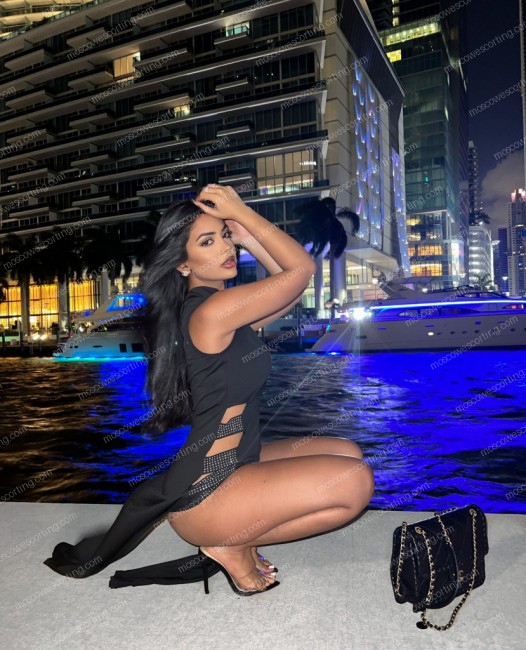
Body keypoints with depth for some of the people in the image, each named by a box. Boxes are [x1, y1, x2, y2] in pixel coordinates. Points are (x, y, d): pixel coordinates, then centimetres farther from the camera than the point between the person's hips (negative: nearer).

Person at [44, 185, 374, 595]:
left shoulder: (228, 314, 9)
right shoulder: (211, 310, -20)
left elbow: (294, 287, 15)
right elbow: (302, 268, -14)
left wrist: (246, 237, 7)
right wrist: (241, 210, -8)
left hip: (234, 464, 10)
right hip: (206, 493, -9)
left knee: (347, 454, 11)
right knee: (354, 482, -15)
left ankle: (234, 536, 8)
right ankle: (231, 546, 0)